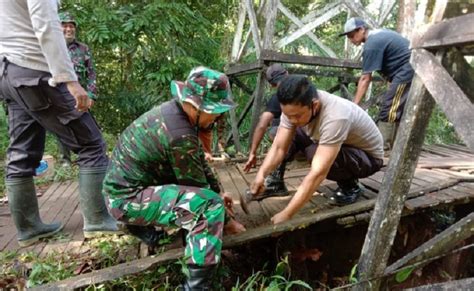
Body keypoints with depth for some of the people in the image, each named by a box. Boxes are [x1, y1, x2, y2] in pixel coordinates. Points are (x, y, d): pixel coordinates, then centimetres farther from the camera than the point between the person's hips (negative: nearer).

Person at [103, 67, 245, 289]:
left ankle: (142, 224, 21)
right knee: (211, 204, -23)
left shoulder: (173, 110, 0)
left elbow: (199, 160, 11)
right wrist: (225, 221, -1)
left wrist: (218, 191, 16)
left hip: (126, 184, 9)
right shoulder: (180, 135, -27)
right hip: (127, 198, -9)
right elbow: (198, 188, -16)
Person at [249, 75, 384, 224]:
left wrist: (286, 214, -43)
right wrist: (261, 174, -35)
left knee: (315, 153, -35)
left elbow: (317, 174, -43)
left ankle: (350, 186, -9)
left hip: (368, 157, -6)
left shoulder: (335, 117, -40)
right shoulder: (294, 107, -20)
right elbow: (278, 147, -18)